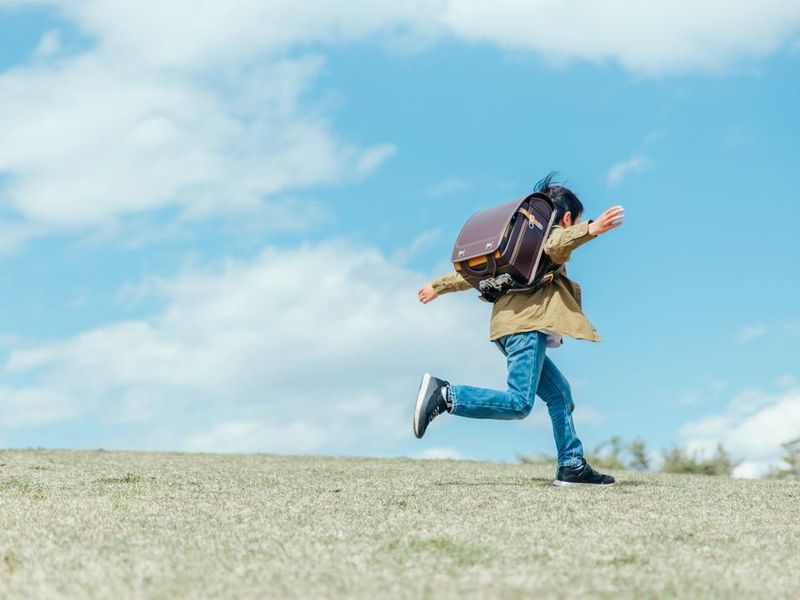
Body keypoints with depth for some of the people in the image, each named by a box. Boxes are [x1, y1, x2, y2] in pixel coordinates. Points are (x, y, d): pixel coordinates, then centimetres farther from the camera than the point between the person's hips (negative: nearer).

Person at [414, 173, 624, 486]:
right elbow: (555, 245, -22)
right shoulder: (556, 233, 6)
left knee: (559, 393, 13)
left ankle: (572, 466, 9)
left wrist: (440, 286, 43)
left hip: (513, 323, 10)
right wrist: (591, 229, -39)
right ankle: (444, 395, -25)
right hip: (527, 324, -10)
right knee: (519, 403, -19)